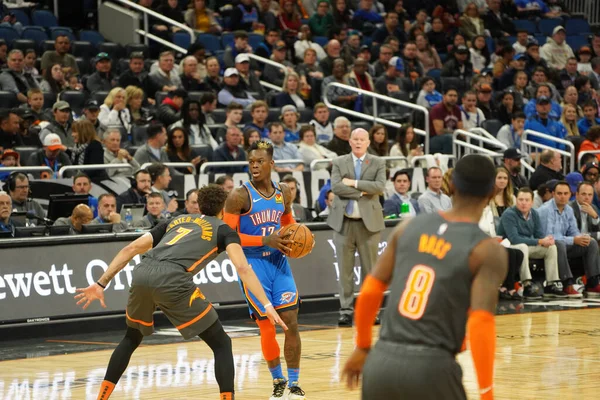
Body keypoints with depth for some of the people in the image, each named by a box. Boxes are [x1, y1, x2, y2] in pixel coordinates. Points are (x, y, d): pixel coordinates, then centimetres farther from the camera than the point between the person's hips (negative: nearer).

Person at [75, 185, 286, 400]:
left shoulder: (176, 221, 33)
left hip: (142, 274, 5)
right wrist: (267, 305, -3)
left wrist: (101, 284, 25)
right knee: (221, 344, 9)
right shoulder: (224, 230, 21)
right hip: (172, 280, -5)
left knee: (132, 338, 32)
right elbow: (242, 267, 2)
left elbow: (131, 248, 25)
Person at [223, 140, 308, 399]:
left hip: (279, 262, 4)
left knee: (291, 322, -2)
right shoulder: (240, 196, -14)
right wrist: (264, 240, -23)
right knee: (267, 327, 0)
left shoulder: (283, 193, 4)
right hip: (253, 265, -4)